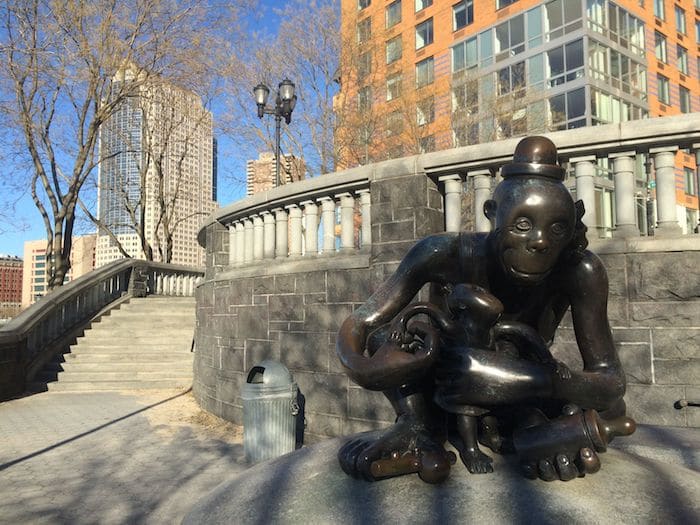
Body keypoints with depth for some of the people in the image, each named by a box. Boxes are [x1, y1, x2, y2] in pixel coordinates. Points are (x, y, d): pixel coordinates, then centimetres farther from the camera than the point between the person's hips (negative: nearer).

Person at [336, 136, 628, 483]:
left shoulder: (580, 272, -26)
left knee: (610, 409, -21)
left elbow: (612, 382, -27)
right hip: (437, 399, -1)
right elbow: (357, 326, -25)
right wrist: (361, 368, -49)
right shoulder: (446, 255, -30)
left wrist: (535, 380, -48)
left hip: (517, 399, 1)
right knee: (389, 332, -28)